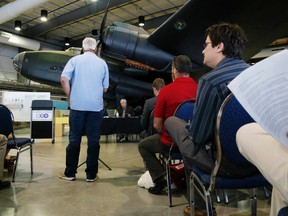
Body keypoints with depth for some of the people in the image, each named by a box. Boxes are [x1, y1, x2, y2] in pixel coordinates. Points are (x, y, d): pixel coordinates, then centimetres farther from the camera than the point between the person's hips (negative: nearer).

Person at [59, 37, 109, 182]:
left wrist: (70, 96, 5)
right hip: (96, 106, 1)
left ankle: (70, 173, 15)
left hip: (78, 105, 0)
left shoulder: (75, 60, 4)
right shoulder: (102, 63, 9)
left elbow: (64, 79, -7)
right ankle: (91, 174, 10)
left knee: (74, 139, 7)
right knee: (93, 140, 4)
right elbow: (105, 88, 11)